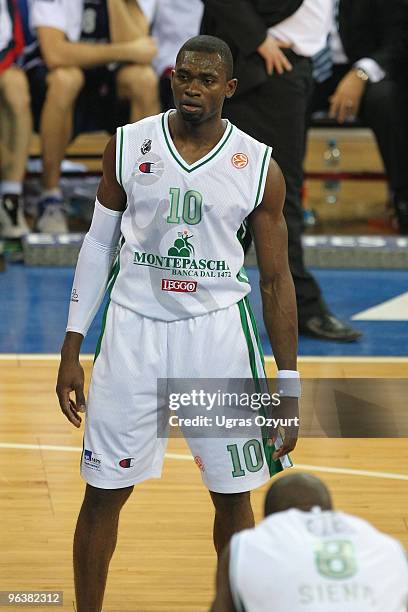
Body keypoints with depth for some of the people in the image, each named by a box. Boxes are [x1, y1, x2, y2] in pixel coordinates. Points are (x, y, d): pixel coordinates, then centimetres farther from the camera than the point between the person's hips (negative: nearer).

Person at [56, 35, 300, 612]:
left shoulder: (259, 167, -3)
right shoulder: (128, 146, -1)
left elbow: (277, 279, 3)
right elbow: (98, 244, 7)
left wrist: (289, 388, 0)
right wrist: (71, 350, 4)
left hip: (217, 332, 0)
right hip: (133, 329, 0)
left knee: (233, 495, 4)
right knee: (104, 493, 2)